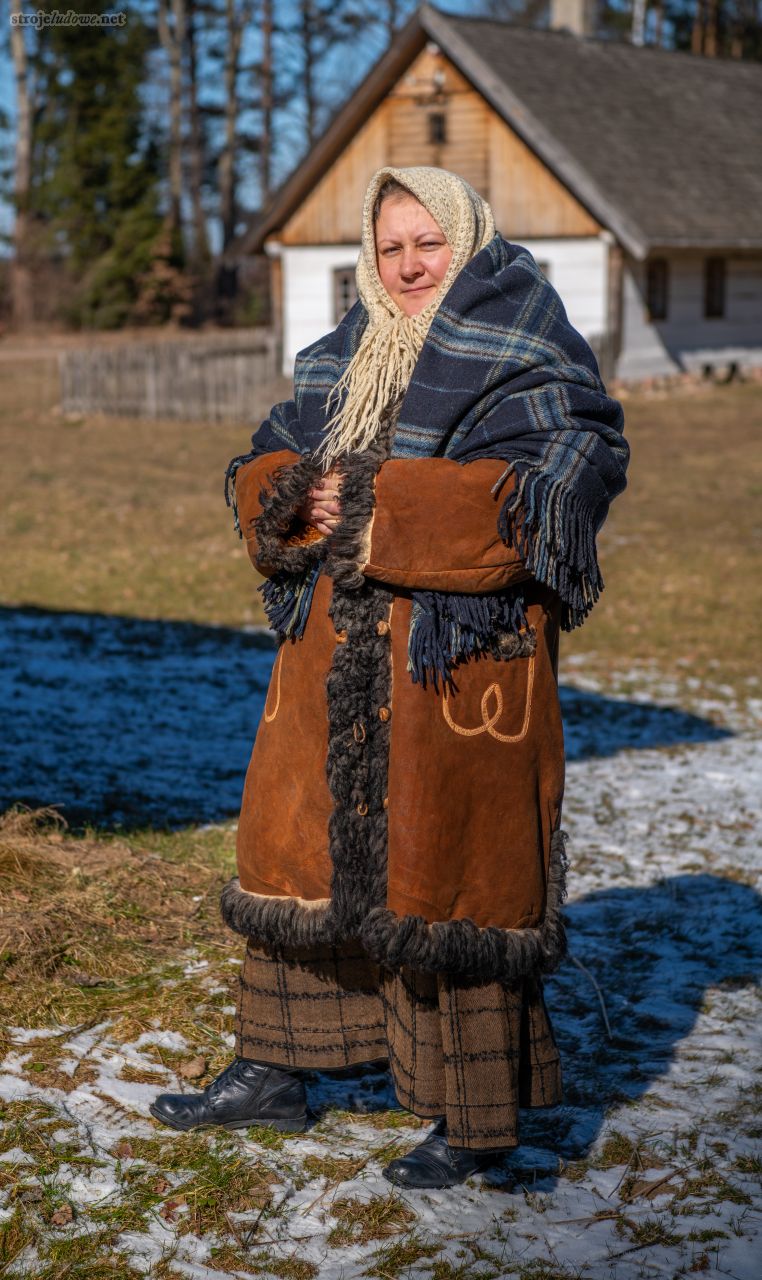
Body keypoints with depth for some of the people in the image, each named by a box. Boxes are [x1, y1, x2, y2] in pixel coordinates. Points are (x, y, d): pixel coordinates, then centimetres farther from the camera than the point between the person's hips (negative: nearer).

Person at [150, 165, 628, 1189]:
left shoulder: (526, 357, -3)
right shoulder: (342, 360, 17)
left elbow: (547, 490, -18)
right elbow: (262, 469, 13)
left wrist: (383, 505, -20)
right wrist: (299, 493, -12)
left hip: (462, 655, -7)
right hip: (334, 649, 7)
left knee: (451, 871, -3)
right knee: (302, 841, 12)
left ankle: (479, 1116, 10)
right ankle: (275, 1071, 28)